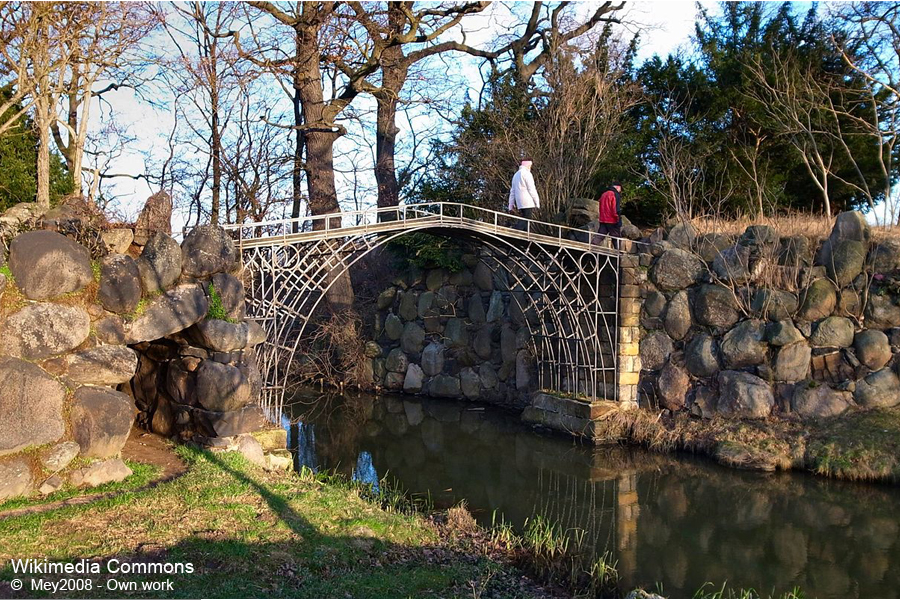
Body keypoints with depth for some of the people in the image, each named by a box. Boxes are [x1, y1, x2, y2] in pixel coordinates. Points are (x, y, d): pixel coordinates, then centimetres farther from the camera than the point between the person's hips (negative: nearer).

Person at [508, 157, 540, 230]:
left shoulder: (516, 175, 23)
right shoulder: (526, 173, -3)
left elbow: (512, 192, 22)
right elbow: (531, 189, -9)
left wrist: (511, 205, 21)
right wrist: (537, 202, -6)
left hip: (520, 204, 9)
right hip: (528, 203, -8)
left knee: (521, 221, 9)